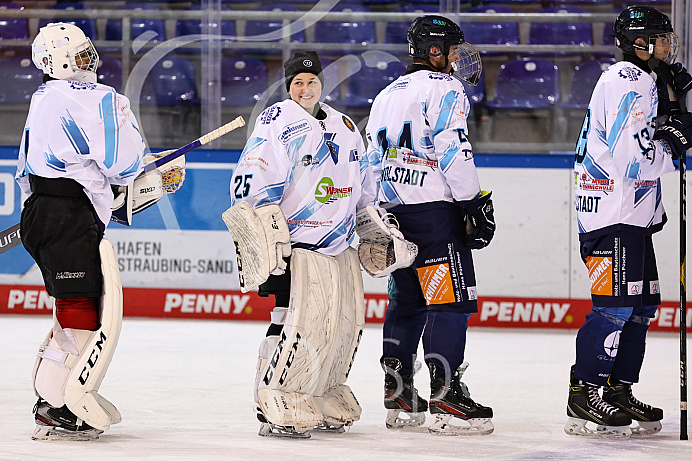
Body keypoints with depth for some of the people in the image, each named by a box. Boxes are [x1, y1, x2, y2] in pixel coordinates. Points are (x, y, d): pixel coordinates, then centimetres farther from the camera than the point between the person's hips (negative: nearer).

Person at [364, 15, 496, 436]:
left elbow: (373, 161, 21)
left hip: (392, 211, 9)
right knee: (451, 299, -7)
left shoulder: (386, 96, 20)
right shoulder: (444, 90, -6)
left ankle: (398, 396, 16)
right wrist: (476, 203, -12)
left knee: (407, 300, 15)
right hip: (435, 208, -9)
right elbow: (454, 153, -16)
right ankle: (446, 395, -12)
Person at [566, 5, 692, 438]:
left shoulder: (643, 82, 18)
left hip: (634, 212, 11)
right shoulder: (629, 84, -16)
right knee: (616, 305, -12)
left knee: (643, 305, 11)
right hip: (612, 213, -11)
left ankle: (619, 391, 17)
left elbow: (647, 147, 21)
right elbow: (634, 160, -24)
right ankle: (582, 396, -8)